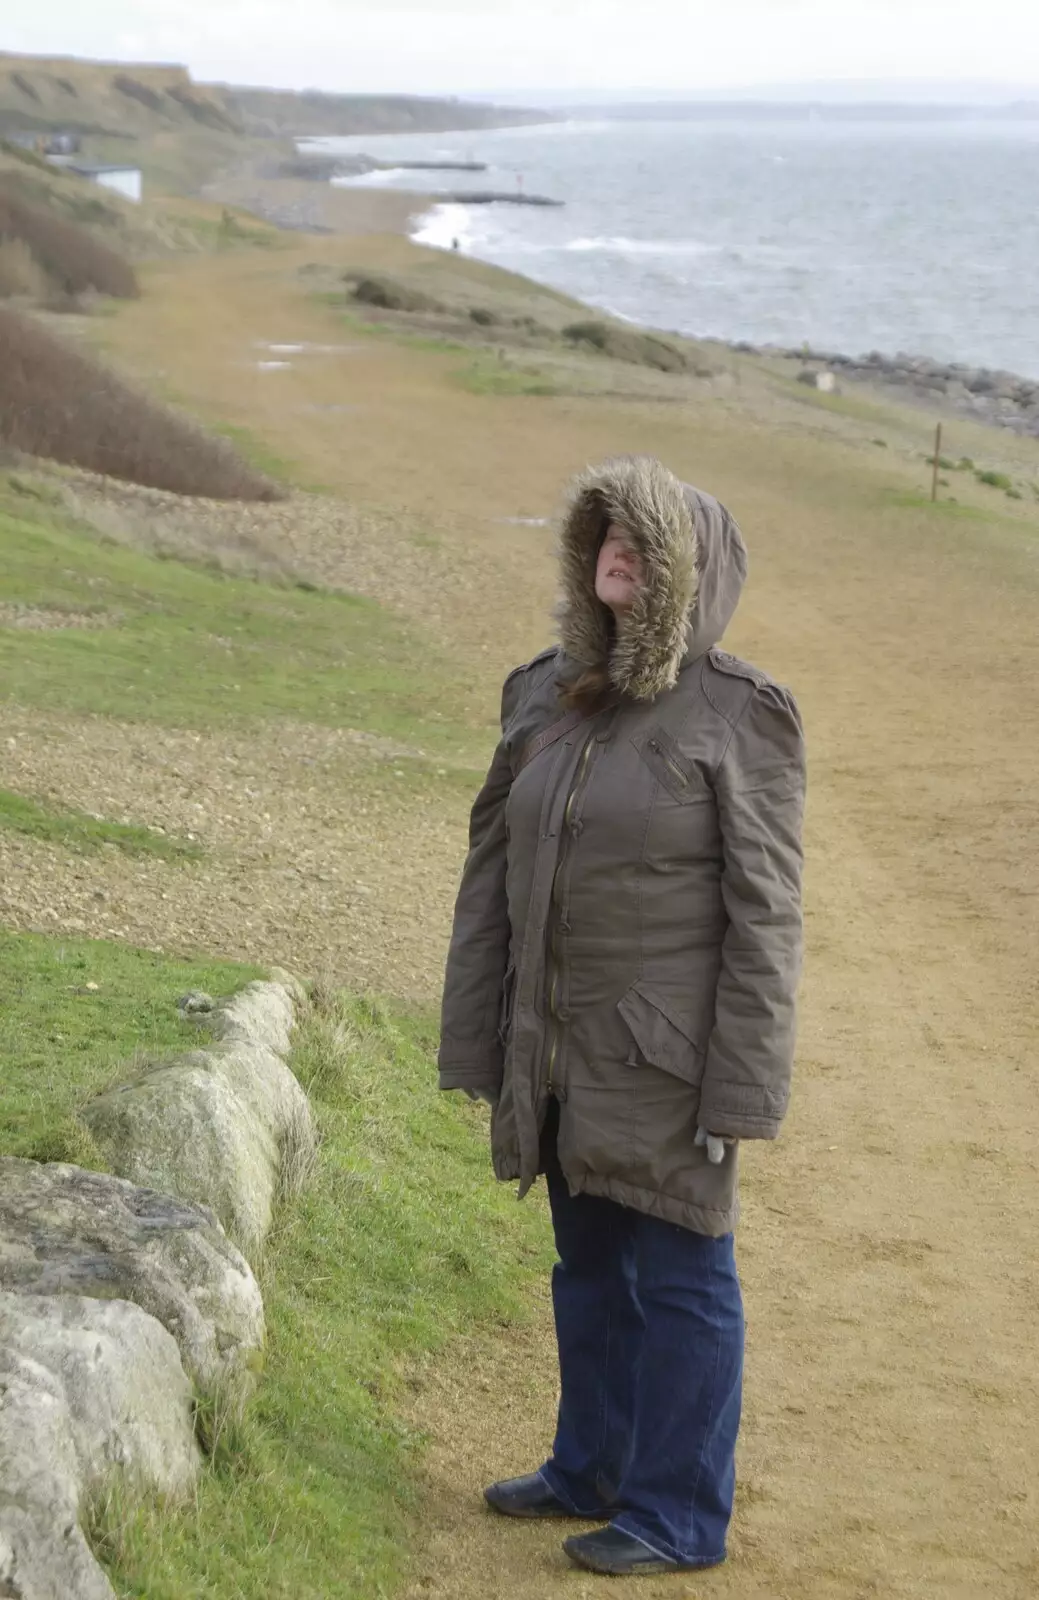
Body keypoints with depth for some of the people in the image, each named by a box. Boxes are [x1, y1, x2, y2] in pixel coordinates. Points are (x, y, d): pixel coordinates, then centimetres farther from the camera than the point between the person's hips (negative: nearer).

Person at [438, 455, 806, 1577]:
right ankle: (592, 1470, 35)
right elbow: (493, 873, 9)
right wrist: (476, 1042, 8)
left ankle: (678, 1515, 18)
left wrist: (740, 1090, -14)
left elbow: (763, 912, -12)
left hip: (669, 1051, -6)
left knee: (678, 1276, 5)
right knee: (590, 1265, 19)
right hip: (563, 1049, 6)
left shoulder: (739, 714, -12)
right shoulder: (545, 695, 4)